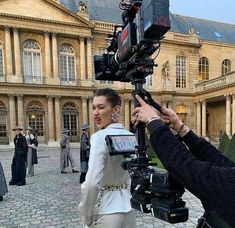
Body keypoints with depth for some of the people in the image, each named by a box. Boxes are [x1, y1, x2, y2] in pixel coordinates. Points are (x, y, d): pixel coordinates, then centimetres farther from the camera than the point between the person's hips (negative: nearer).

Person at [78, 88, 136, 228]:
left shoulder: (100, 137, -21)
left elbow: (92, 184, -27)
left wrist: (87, 217, -12)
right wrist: (124, 198, 17)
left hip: (105, 213, -6)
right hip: (127, 209, 6)